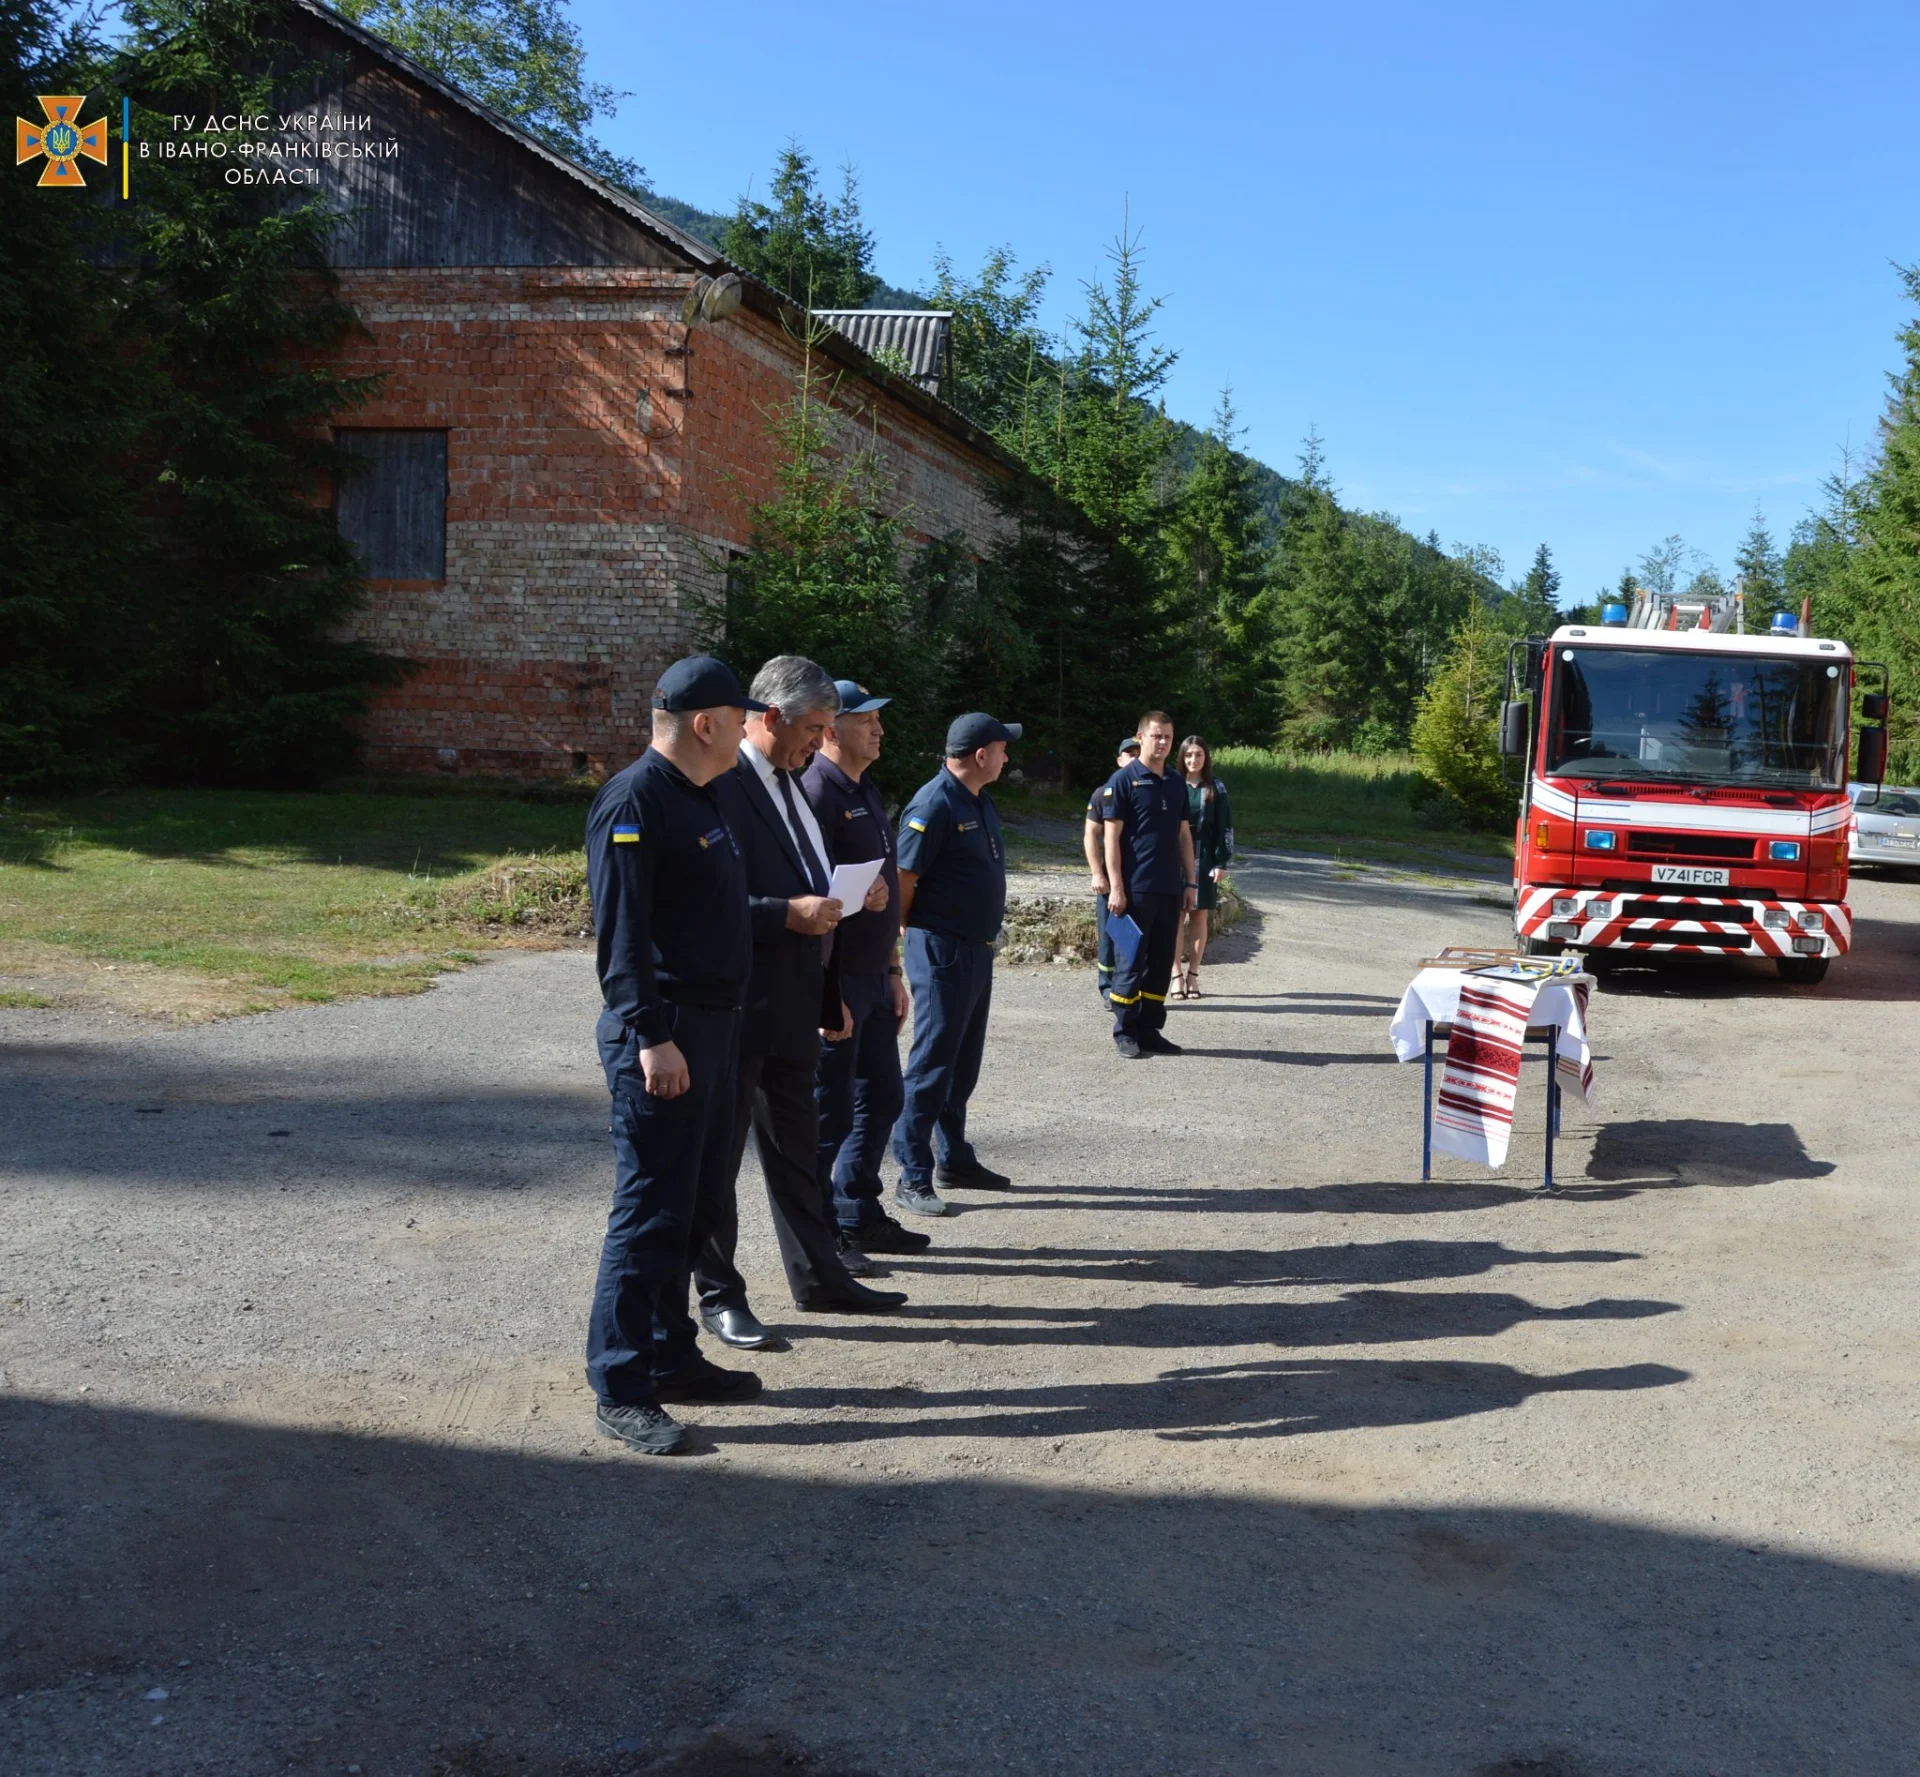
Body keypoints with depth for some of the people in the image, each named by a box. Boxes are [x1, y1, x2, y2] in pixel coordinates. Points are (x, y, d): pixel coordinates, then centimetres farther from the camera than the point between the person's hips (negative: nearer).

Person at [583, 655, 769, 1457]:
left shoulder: (701, 797, 15)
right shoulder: (634, 800, -15)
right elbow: (621, 932, -20)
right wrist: (651, 1037, -23)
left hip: (712, 1029, 10)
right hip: (661, 1037, -10)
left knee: (692, 1202, 16)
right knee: (649, 1211, -6)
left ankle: (670, 1357, 27)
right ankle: (620, 1390, 2)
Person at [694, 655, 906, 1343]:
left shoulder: (789, 785, 12)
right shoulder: (721, 786, -16)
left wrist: (830, 995, 18)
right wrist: (789, 914, -23)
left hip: (793, 1005, 9)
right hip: (733, 1005, -9)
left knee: (796, 1147, 18)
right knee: (718, 1153, 5)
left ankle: (818, 1275, 30)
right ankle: (719, 1296, 16)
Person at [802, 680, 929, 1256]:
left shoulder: (866, 793, 15)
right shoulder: (817, 792, -16)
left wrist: (894, 971, 20)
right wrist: (827, 995, -22)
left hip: (873, 976, 9)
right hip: (837, 980, -9)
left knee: (881, 1098, 16)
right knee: (828, 1114, 1)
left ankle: (859, 1216, 28)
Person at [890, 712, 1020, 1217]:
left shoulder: (981, 802, 11)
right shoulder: (934, 804, -17)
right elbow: (903, 881, -17)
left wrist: (984, 938, 18)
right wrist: (900, 945, -11)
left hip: (977, 949, 9)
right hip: (940, 950, -9)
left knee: (964, 1061, 16)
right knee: (932, 1062, -5)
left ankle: (953, 1158, 27)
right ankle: (913, 1177, 1)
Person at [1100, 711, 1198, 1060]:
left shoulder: (1176, 783, 13)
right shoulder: (1123, 780, -5)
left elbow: (1184, 835, 17)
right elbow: (1111, 836, -8)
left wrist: (1189, 883, 12)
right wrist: (1116, 887, -14)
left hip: (1170, 889, 6)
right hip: (1136, 888, -6)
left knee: (1161, 962, 8)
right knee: (1132, 960, -1)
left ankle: (1150, 1029, 17)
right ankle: (1125, 1031, 8)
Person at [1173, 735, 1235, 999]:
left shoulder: (1215, 788, 4)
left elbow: (1225, 827, 3)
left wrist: (1221, 862, -4)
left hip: (1204, 859, 1)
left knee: (1199, 917, 4)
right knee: (1176, 916, -1)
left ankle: (1193, 974, 11)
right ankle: (1177, 975, 3)